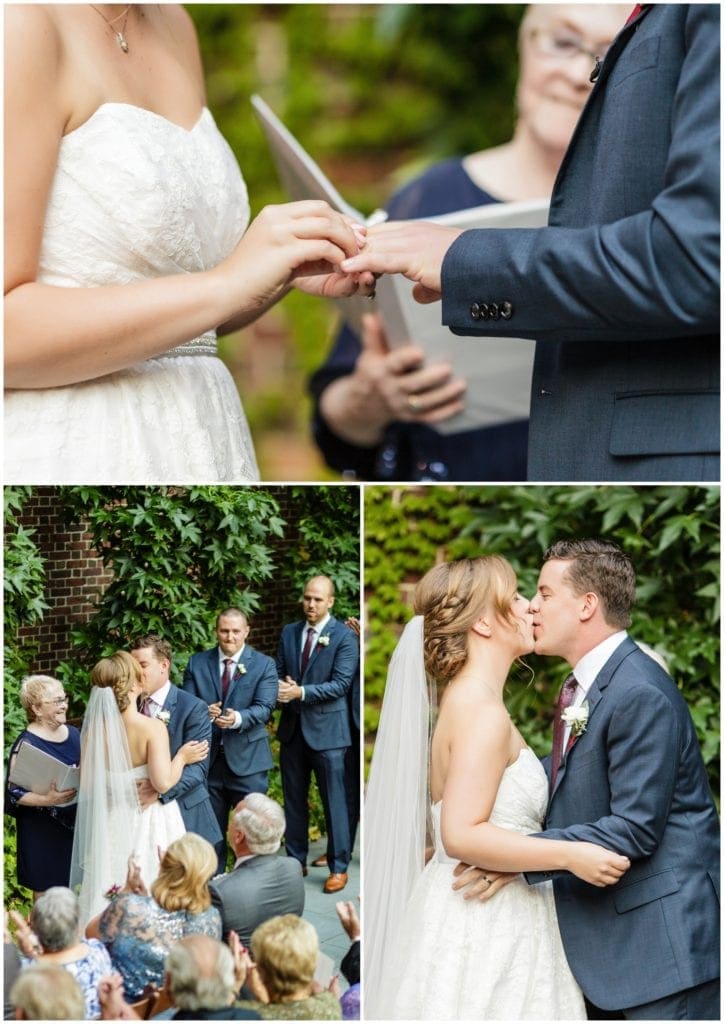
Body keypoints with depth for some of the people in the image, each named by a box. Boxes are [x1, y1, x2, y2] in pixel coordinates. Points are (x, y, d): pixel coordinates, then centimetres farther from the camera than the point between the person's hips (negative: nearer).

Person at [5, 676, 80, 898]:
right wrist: (47, 800, -30)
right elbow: (13, 792, -17)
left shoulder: (74, 734, 6)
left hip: (73, 824, 6)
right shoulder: (26, 744, -14)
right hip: (42, 831, -6)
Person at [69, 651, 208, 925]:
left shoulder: (94, 729, -6)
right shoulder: (152, 727, -19)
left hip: (110, 823, 5)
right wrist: (182, 756, -6)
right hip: (148, 823, -5)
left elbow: (86, 782, 0)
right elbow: (163, 782, -23)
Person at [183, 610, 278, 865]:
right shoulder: (197, 663, 6)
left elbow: (264, 708, -12)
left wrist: (238, 718, -32)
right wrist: (203, 712, -21)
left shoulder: (264, 665, -1)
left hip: (247, 759, -2)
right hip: (208, 758, 2)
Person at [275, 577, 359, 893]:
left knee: (334, 801, 0)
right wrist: (280, 687, -11)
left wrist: (301, 692, -22)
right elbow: (278, 672, 13)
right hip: (292, 726, 5)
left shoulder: (343, 636, -8)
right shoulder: (289, 633, 8)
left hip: (326, 729, -5)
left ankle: (338, 867, 8)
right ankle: (296, 861, 23)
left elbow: (340, 684, -14)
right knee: (293, 799, 12)